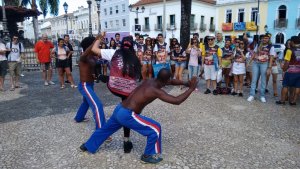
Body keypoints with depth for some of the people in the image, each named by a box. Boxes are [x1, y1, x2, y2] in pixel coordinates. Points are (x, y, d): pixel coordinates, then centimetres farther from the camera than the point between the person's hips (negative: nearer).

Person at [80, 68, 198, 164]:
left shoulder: (150, 81, 7)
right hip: (127, 114, -9)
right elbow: (176, 101, -22)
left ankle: (87, 146, 50)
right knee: (155, 128, -1)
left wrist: (186, 83, 18)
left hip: (119, 110, 9)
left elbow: (171, 82, 21)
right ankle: (149, 155, 16)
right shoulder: (156, 91, -18)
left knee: (106, 129, 30)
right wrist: (191, 89, -14)